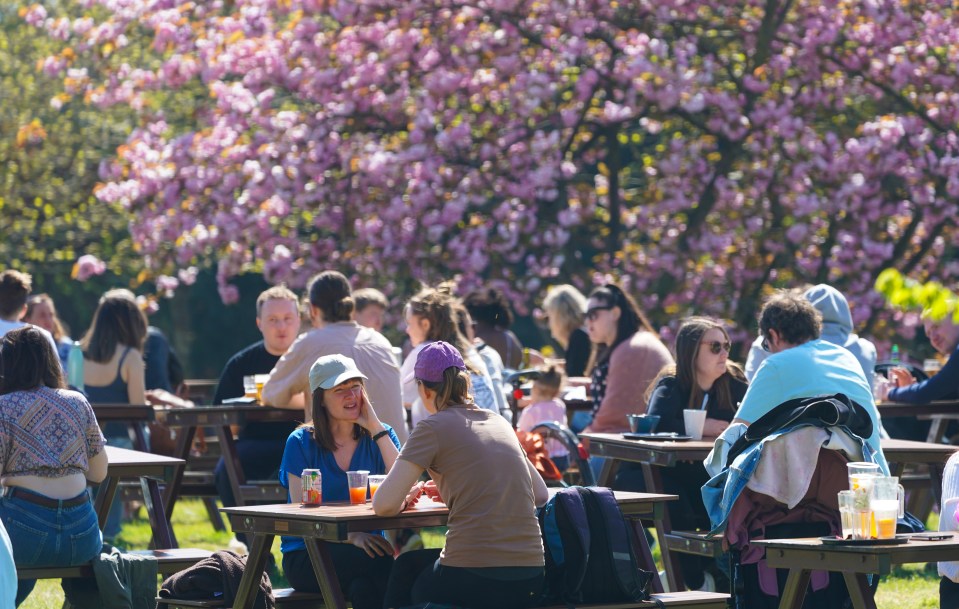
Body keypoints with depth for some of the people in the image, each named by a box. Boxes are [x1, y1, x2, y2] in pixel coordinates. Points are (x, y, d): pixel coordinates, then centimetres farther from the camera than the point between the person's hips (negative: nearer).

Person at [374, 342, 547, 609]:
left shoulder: (433, 428, -3)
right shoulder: (499, 422, 15)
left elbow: (384, 505, -8)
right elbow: (540, 494, 23)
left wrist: (405, 498, 16)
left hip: (474, 580, -6)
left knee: (406, 566, 28)